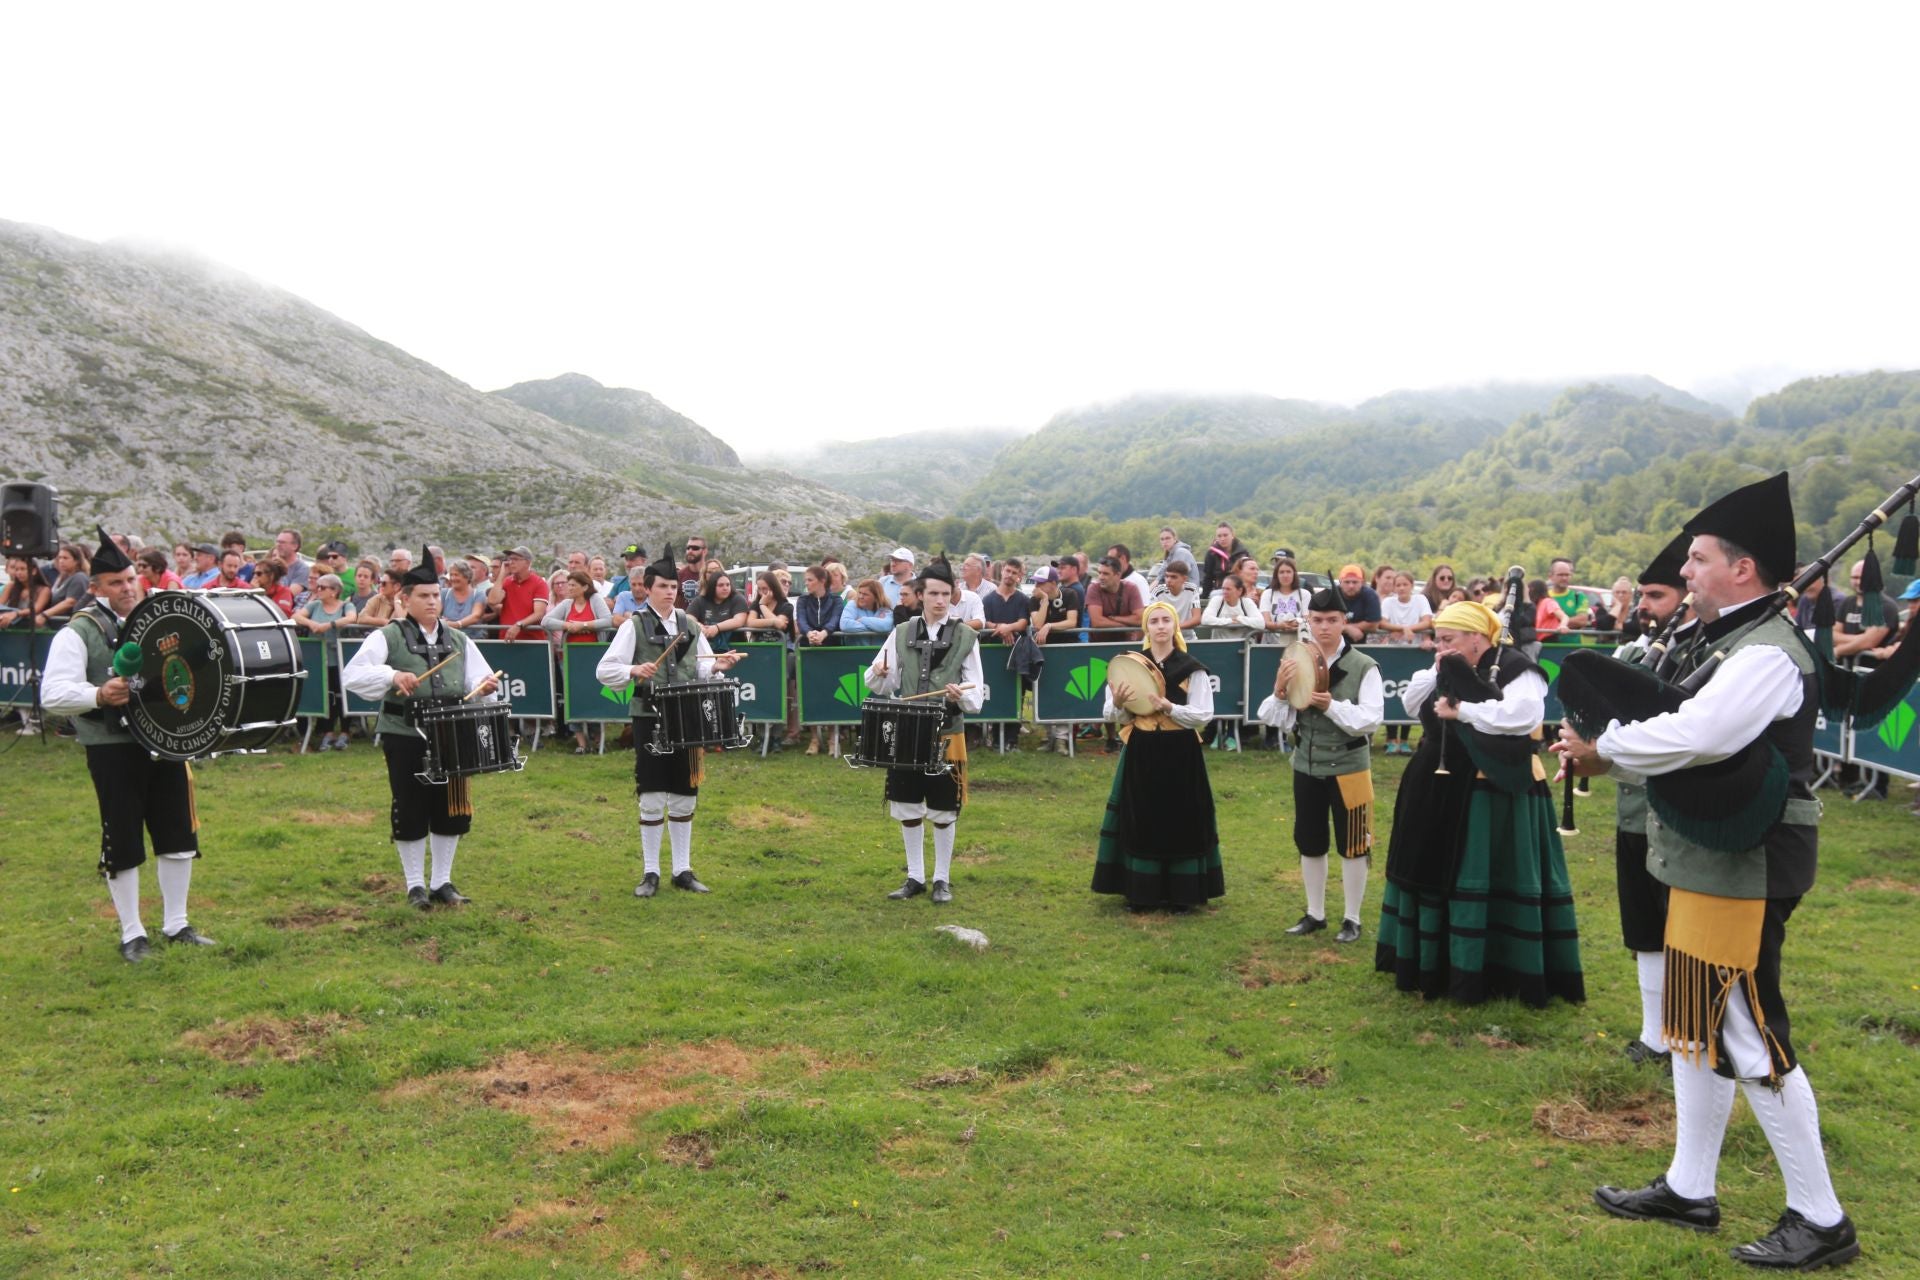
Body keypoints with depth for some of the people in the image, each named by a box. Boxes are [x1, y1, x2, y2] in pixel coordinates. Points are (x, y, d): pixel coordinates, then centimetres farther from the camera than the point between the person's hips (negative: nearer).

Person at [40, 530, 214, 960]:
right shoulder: (77, 634, -7)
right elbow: (53, 695, -15)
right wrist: (100, 695, -32)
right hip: (113, 751, -5)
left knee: (178, 835, 10)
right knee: (123, 844, 4)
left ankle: (176, 924, 24)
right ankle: (132, 934, 17)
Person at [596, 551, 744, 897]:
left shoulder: (689, 624, 10)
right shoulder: (634, 626, -5)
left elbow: (701, 666, 16)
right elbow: (604, 670, -9)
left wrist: (717, 666, -4)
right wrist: (634, 670, -26)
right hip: (650, 720, -4)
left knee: (685, 798, 9)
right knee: (652, 799, 0)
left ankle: (683, 870, 20)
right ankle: (650, 873, 12)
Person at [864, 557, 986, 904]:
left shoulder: (965, 637, -2)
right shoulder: (902, 633, 5)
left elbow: (977, 696, -4)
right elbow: (885, 686, 6)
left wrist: (961, 696, -26)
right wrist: (879, 675, -16)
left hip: (947, 734, -3)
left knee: (942, 812, 5)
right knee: (907, 807, 9)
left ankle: (942, 879, 20)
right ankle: (915, 877, 23)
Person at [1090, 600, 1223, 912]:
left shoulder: (1191, 668, -3)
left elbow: (1203, 715, -8)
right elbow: (1115, 717, 5)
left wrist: (1170, 708, -21)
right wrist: (1119, 705, -17)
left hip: (1180, 754, -2)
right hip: (1140, 752, 2)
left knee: (1181, 821, 2)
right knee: (1140, 821, 4)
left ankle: (1181, 893, 12)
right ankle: (1141, 892, 14)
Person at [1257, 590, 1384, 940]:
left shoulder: (1364, 667, -9)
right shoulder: (1295, 664, 1)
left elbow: (1371, 719, -16)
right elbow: (1277, 719, -1)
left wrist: (1332, 706, -28)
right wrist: (1279, 691, -19)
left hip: (1348, 767, -4)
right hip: (1307, 766, 4)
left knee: (1351, 845, 6)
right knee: (1309, 843, 13)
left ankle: (1351, 918, 20)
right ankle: (1315, 913, 29)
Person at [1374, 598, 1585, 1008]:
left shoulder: (1514, 668, -14)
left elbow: (1524, 715, -29)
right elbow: (1411, 704, 11)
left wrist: (1462, 711, -23)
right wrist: (1435, 674, -5)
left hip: (1497, 794, -8)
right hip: (1445, 792, 8)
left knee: (1486, 883, -4)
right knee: (1437, 876, 14)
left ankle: (1499, 973, 7)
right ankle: (1435, 963, 26)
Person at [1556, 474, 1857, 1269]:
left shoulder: (1767, 654, -20)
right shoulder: (1726, 643, 12)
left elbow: (1691, 736, -33)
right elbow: (1679, 736, 11)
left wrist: (1599, 748, -19)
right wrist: (1602, 754, -6)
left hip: (1741, 871, -10)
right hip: (1705, 862, 10)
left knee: (1749, 1037, -1)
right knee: (1697, 1026, 16)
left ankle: (1820, 1219, 14)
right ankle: (1689, 1189, 29)